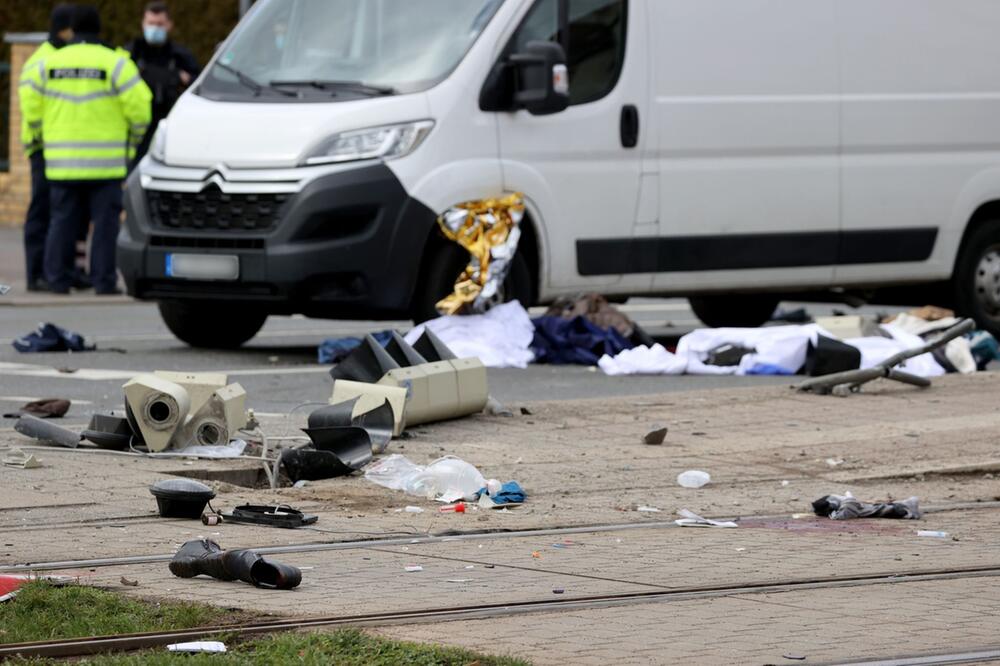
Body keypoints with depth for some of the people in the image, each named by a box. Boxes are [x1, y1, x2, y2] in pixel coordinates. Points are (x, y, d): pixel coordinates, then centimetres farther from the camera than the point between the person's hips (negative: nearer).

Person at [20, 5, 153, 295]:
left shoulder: (49, 63, 6)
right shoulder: (114, 62, -4)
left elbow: (31, 104, 4)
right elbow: (138, 105, -9)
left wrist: (43, 136, 18)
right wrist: (134, 139, 8)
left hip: (62, 160, 3)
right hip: (105, 161, -3)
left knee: (63, 220, 8)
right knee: (105, 220, 1)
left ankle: (57, 279, 5)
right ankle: (104, 280, -3)